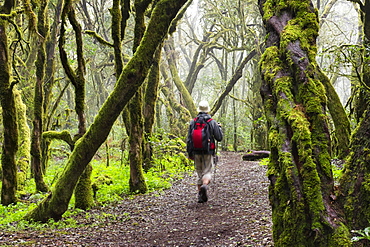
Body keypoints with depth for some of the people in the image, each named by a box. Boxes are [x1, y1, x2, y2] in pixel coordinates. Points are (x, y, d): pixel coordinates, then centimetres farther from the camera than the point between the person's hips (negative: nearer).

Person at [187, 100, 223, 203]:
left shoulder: (193, 122, 3)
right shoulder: (212, 122, -4)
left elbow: (189, 139, 3)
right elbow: (219, 138, -3)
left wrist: (190, 153, 11)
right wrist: (219, 127, 16)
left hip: (196, 152, 3)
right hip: (208, 152, -2)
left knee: (199, 173, 12)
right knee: (207, 172, 1)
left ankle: (200, 195, 10)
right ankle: (204, 185, -30)